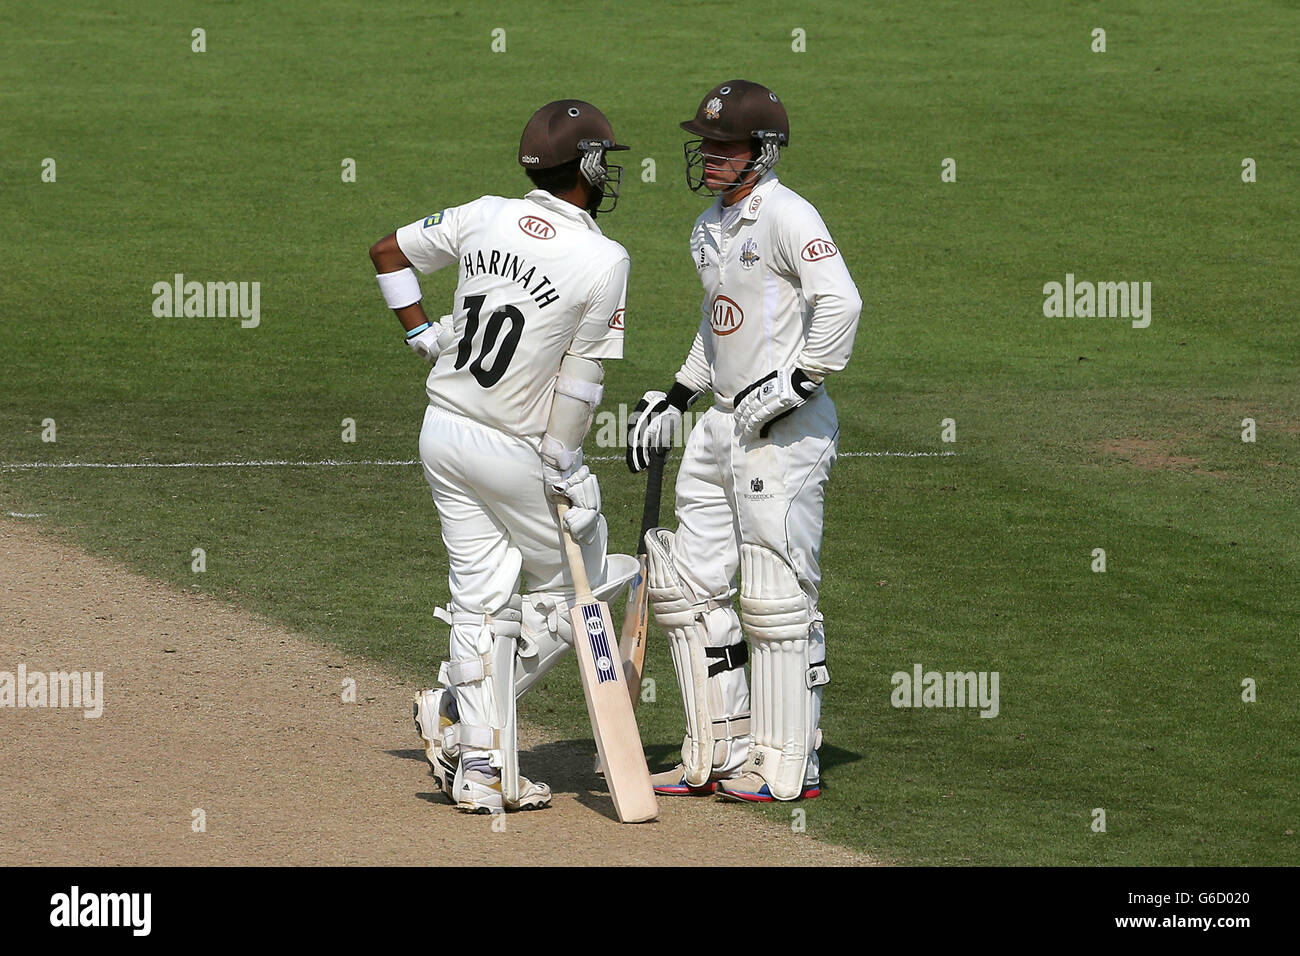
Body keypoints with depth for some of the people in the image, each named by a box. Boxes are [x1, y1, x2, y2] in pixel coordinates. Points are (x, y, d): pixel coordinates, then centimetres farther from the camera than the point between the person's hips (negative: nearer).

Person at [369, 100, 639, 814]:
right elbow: (580, 381, -15)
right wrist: (562, 474, -9)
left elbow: (388, 251, 12)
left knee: (482, 603, 10)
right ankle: (455, 712, 5)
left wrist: (425, 335, 17)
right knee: (572, 589, 14)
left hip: (442, 432, 6)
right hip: (518, 451, -6)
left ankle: (480, 770, 8)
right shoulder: (602, 260, -15)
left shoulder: (486, 218, 1)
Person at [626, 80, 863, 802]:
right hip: (723, 428, 10)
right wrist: (676, 398, 23)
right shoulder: (710, 228, 16)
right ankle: (721, 752, 17)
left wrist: (794, 383, -24)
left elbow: (841, 303, -23)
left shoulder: (786, 215, -13)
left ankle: (789, 766, 0)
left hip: (784, 428, -10)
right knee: (687, 585, 10)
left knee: (776, 599, -7)